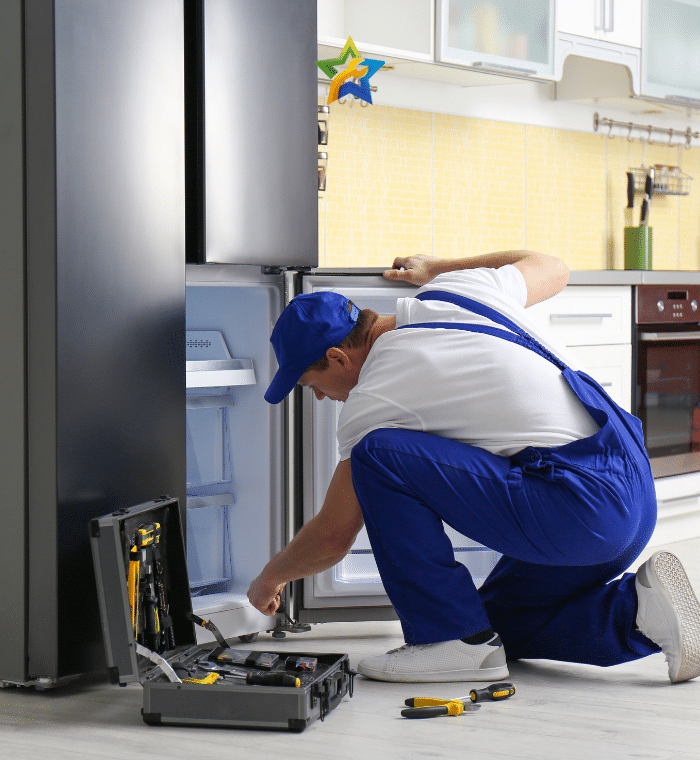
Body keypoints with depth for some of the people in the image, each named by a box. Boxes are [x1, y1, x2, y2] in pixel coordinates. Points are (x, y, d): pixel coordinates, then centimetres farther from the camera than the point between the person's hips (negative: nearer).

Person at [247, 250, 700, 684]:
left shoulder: (371, 399, -5)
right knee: (499, 624, 25)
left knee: (376, 453, -10)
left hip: (577, 510, -9)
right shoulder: (458, 290, 13)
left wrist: (270, 579, 26)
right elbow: (552, 268, 34)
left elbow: (333, 538, 4)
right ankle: (638, 608, 5)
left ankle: (453, 640, -5)